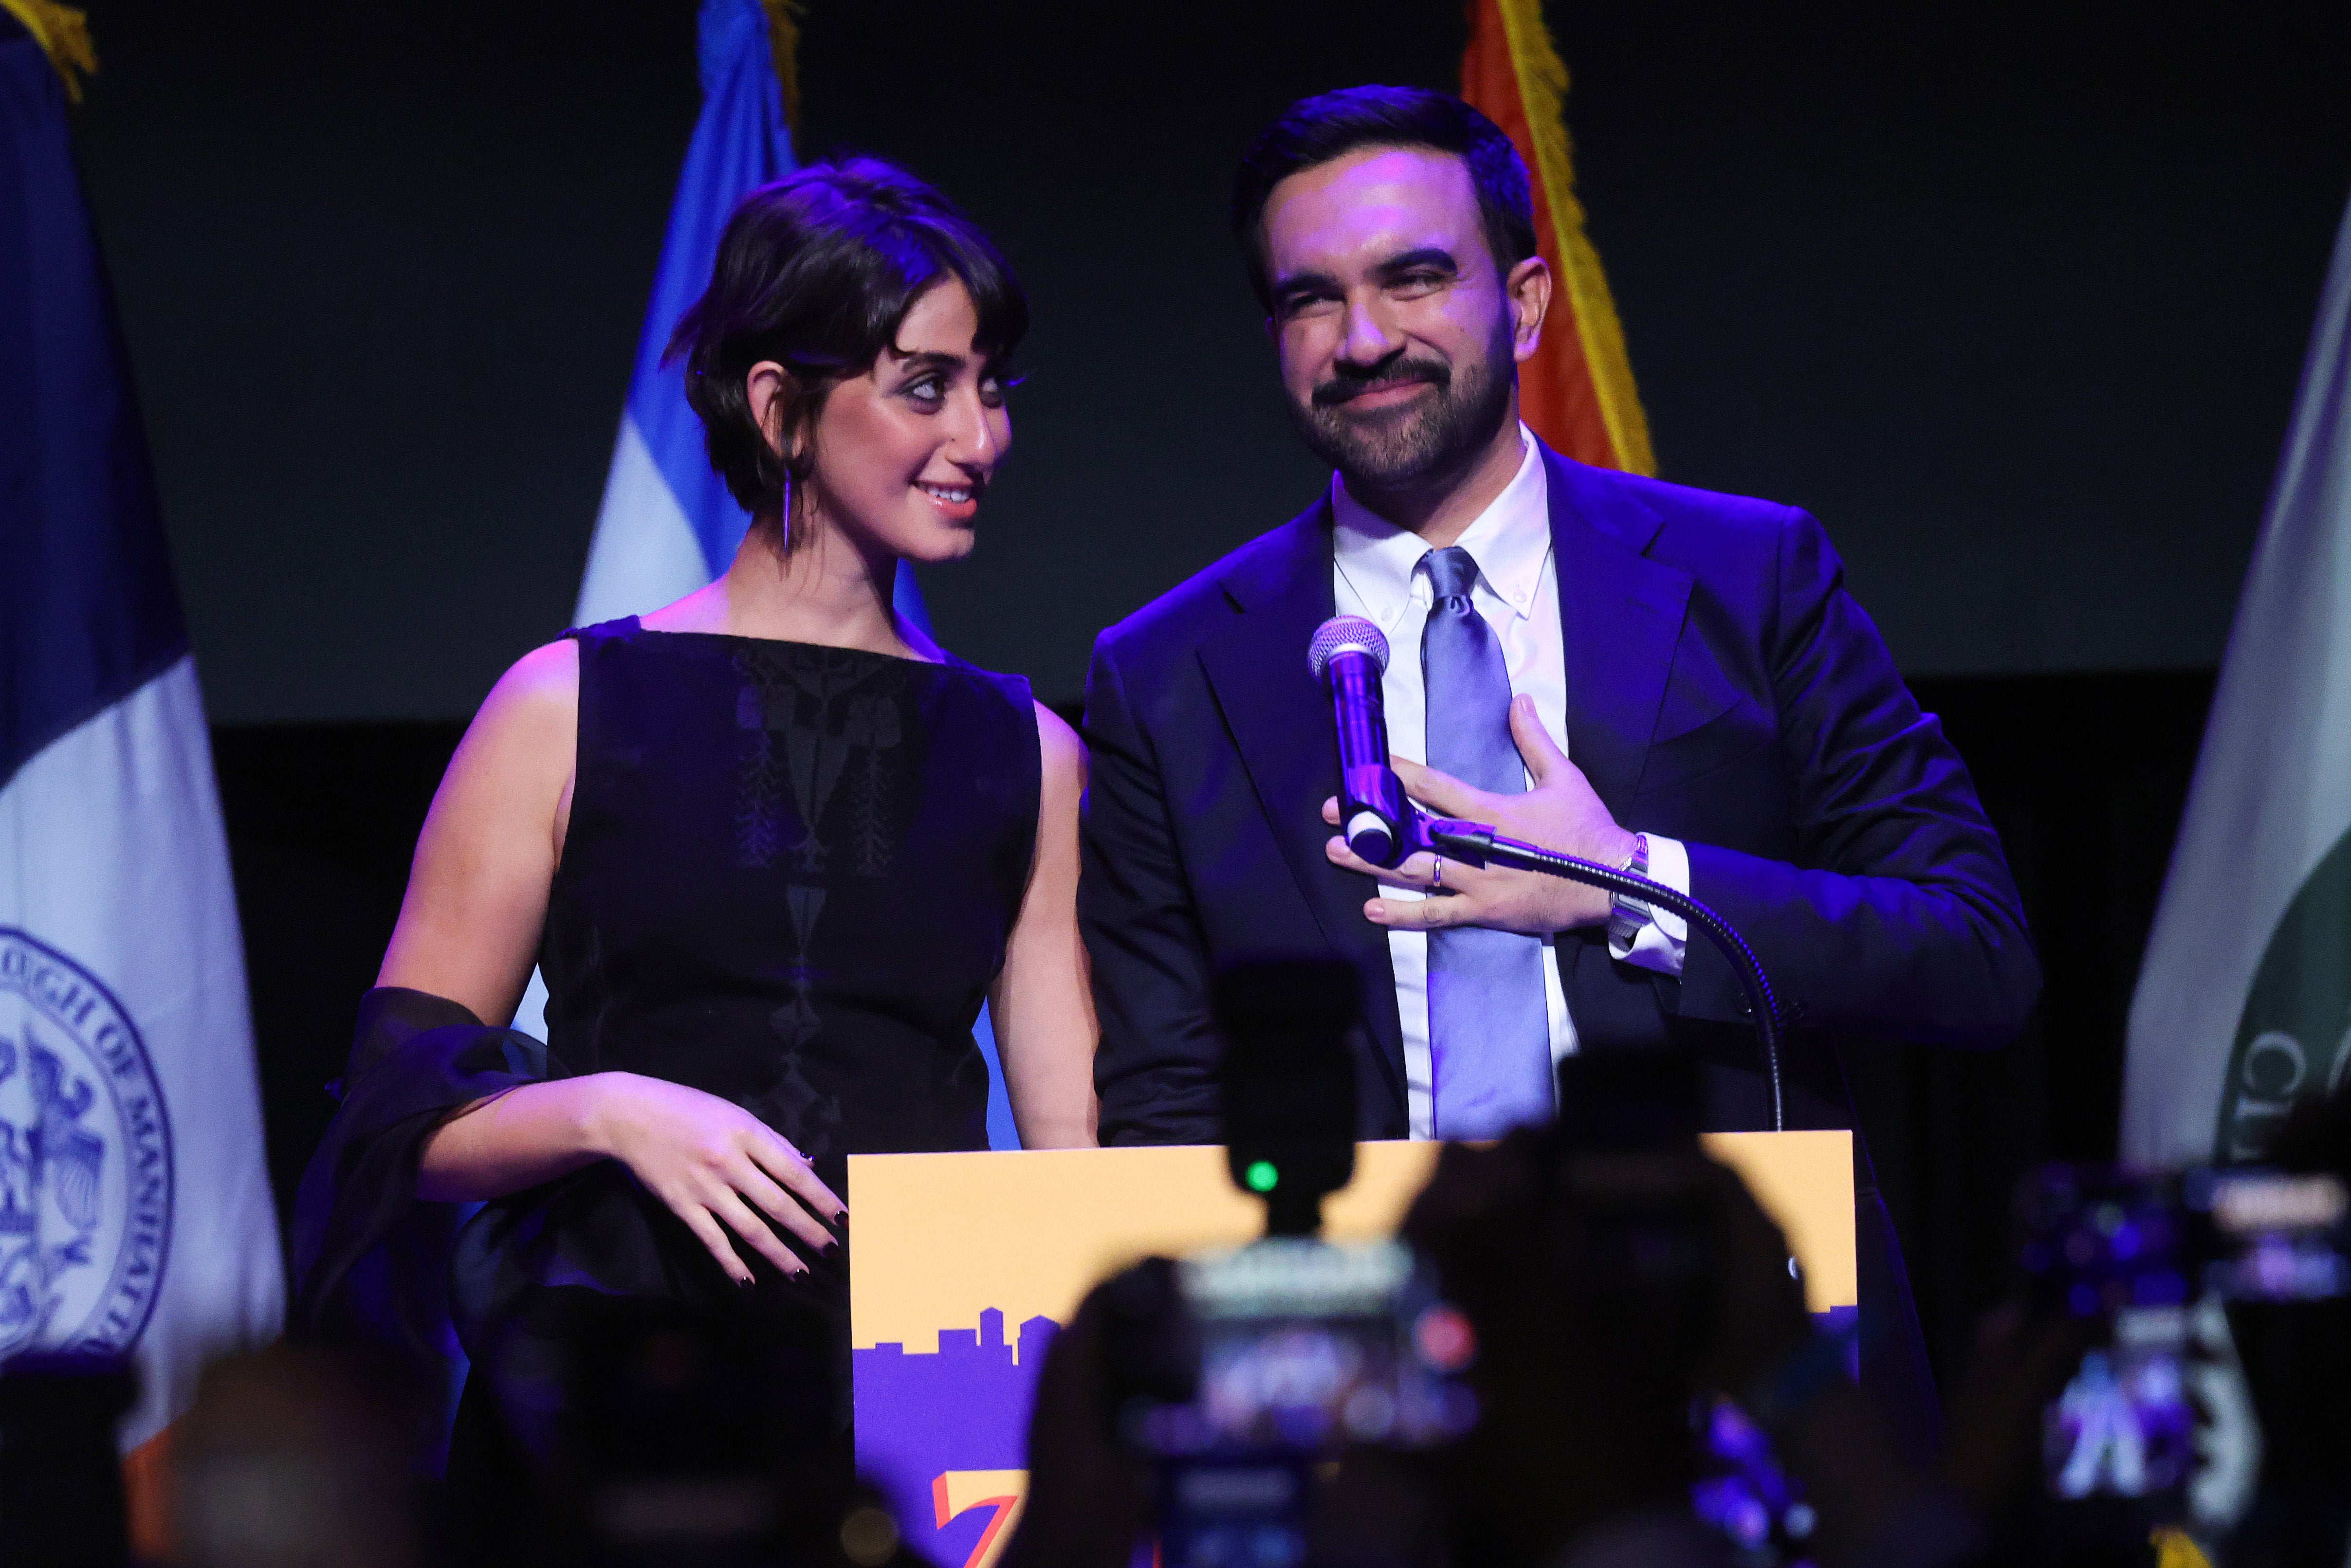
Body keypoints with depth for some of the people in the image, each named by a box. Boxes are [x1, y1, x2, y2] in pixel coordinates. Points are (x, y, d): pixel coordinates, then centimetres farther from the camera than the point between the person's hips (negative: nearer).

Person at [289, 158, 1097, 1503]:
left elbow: (1080, 1159, 12)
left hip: (918, 1396, 2)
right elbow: (402, 1116, 5)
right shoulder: (573, 711, 6)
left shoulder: (1025, 756, 14)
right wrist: (606, 1112, -12)